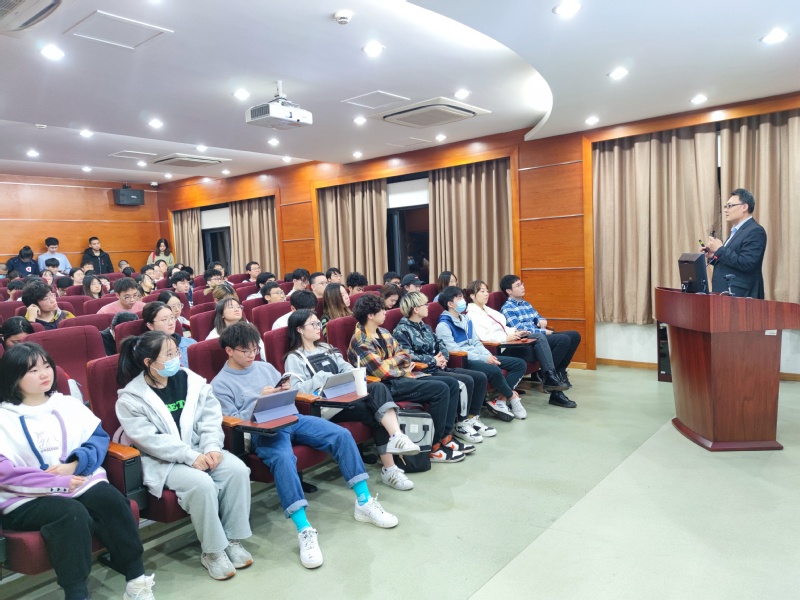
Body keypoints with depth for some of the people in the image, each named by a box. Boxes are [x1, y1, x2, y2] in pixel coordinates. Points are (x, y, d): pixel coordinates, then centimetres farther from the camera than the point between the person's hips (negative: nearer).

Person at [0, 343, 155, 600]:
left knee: (113, 501, -27)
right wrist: (58, 482, -17)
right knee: (72, 514, -34)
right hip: (28, 499, -3)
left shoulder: (68, 404, 14)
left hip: (80, 481, 3)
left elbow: (99, 437, 9)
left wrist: (75, 464, -11)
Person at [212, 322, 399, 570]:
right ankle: (304, 530, -38)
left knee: (341, 435, -15)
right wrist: (260, 401, -16)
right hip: (263, 430, -5)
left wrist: (287, 391, -3)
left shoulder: (265, 367, 19)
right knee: (283, 458, -39)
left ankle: (364, 502, -8)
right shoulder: (220, 384, 4)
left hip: (291, 418, 5)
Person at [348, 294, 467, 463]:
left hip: (401, 377, 10)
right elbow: (383, 372, -21)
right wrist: (398, 358, -3)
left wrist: (393, 360, -8)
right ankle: (433, 448, -13)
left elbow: (404, 355, 15)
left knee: (452, 383, 2)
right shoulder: (362, 342, -15)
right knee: (440, 389, -22)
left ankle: (445, 437, 4)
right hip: (387, 386, -9)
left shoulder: (383, 332, 13)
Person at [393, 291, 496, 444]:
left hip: (438, 368, 9)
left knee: (480, 377, -1)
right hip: (424, 373, -9)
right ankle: (460, 425, -10)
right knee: (466, 381, -24)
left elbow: (440, 344, 20)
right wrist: (434, 360, -14)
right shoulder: (401, 330, -8)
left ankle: (472, 418, 6)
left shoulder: (424, 326, 20)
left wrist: (443, 356, -3)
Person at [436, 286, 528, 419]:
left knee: (519, 364, 0)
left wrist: (489, 356, -2)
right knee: (494, 371, -35)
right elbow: (454, 351, -16)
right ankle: (512, 398, -6)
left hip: (478, 358, 9)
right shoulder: (443, 326, -9)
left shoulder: (466, 320, 18)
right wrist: (484, 359, -18)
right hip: (462, 362, -9)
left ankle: (500, 401, -13)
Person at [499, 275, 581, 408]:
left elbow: (538, 316, 29)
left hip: (540, 338, 9)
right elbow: (520, 329, -15)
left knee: (575, 335, 1)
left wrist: (542, 320, 3)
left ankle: (559, 371, 5)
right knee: (564, 339, -26)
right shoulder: (507, 308, -5)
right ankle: (548, 375, -21)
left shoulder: (526, 303, 22)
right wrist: (543, 332, -12)